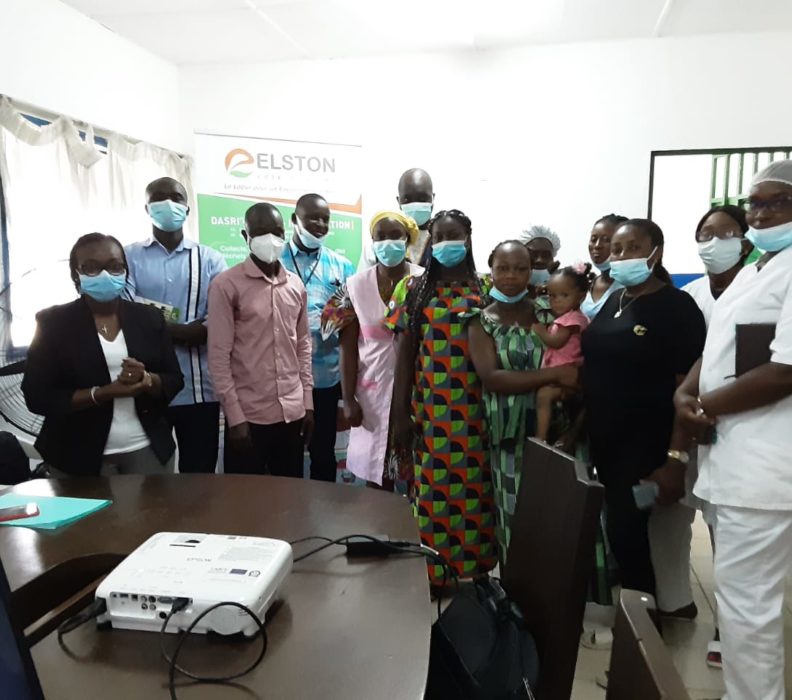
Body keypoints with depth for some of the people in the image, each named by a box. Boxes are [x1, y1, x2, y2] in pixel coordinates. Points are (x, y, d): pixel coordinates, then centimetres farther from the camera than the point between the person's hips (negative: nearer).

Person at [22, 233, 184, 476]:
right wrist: (102, 393, -20)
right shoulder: (53, 322, -4)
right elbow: (37, 397, -8)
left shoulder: (149, 318, 3)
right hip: (81, 457, -2)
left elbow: (175, 381, 3)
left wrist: (145, 380, -18)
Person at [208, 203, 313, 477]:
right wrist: (235, 417, -12)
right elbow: (219, 356, -9)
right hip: (249, 415, -4)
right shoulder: (226, 285, -7)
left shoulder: (296, 285, 9)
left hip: (292, 412, 5)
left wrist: (308, 402, 8)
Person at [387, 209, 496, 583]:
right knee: (432, 492, 4)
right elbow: (405, 353, 1)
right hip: (429, 409, -1)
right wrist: (400, 413, -3)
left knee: (474, 491, 8)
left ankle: (475, 573, 26)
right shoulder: (413, 289, 3)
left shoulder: (486, 289, 5)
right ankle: (432, 576, 21)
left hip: (474, 409, 1)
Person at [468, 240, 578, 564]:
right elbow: (491, 377, -14)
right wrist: (554, 374, -19)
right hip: (509, 435, -1)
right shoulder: (483, 320, 1)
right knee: (514, 515, 5)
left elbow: (580, 366, 6)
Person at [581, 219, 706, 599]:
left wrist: (675, 456, -18)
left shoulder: (677, 306, -11)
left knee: (627, 532, -1)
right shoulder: (612, 302, 9)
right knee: (618, 528, 14)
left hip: (645, 446, -6)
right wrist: (579, 429, 13)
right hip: (604, 441, 6)